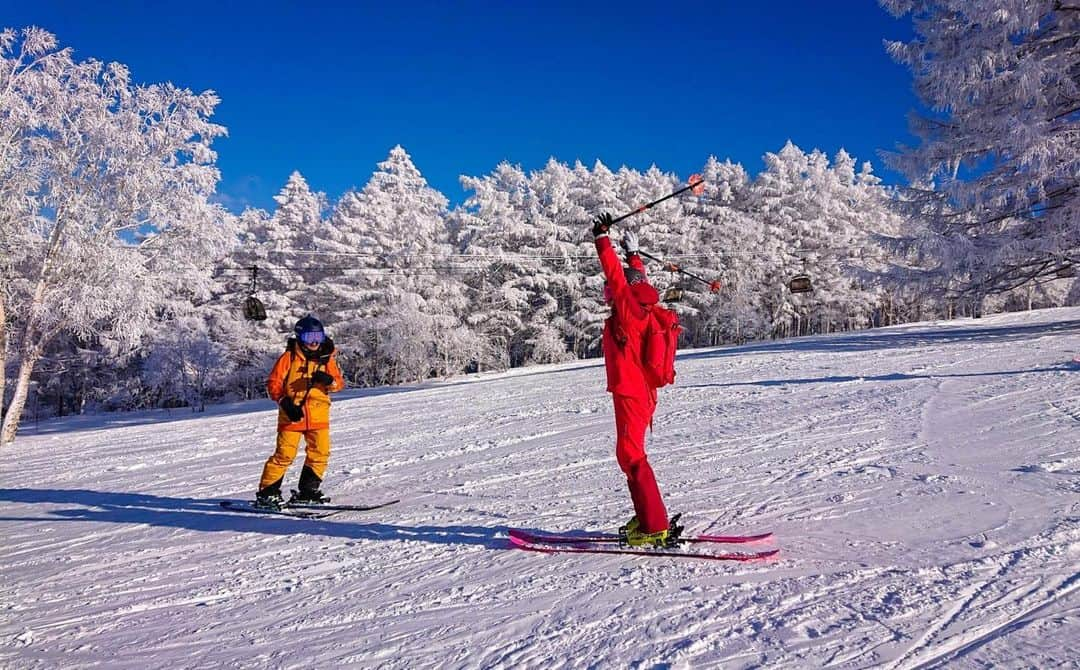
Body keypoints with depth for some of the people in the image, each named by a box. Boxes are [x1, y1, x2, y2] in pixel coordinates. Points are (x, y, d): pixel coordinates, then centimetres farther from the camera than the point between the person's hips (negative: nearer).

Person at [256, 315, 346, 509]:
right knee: (284, 454, -5)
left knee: (320, 453, 3)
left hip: (318, 415, 4)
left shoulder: (327, 359, 7)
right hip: (292, 415, -4)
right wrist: (285, 402, -14)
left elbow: (339, 383, 3)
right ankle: (267, 492, 6)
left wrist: (329, 380, -20)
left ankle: (307, 491, 19)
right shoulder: (289, 357, -3)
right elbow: (273, 384, -1)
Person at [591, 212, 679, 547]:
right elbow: (637, 278, 29)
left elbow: (615, 274, -16)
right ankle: (647, 517, 24)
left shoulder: (628, 307, -11)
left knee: (630, 455, -9)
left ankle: (655, 528, -9)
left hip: (630, 394, -10)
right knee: (631, 454, 17)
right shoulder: (643, 308, 12)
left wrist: (602, 238, -9)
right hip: (642, 392, 10)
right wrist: (633, 253, 40)